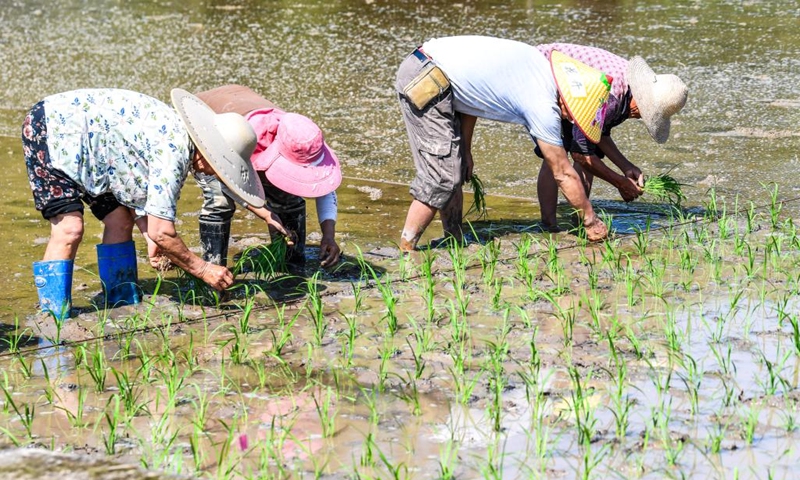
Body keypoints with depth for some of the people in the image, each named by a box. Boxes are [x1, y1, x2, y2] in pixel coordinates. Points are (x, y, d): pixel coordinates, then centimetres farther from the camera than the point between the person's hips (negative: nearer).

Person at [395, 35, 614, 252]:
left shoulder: (537, 62, 11)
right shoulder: (544, 106, -11)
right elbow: (563, 174, -1)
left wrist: (465, 149, 18)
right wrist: (591, 221, 10)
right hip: (427, 85, -10)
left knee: (455, 170, 14)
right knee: (442, 179, -7)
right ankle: (404, 252, -3)